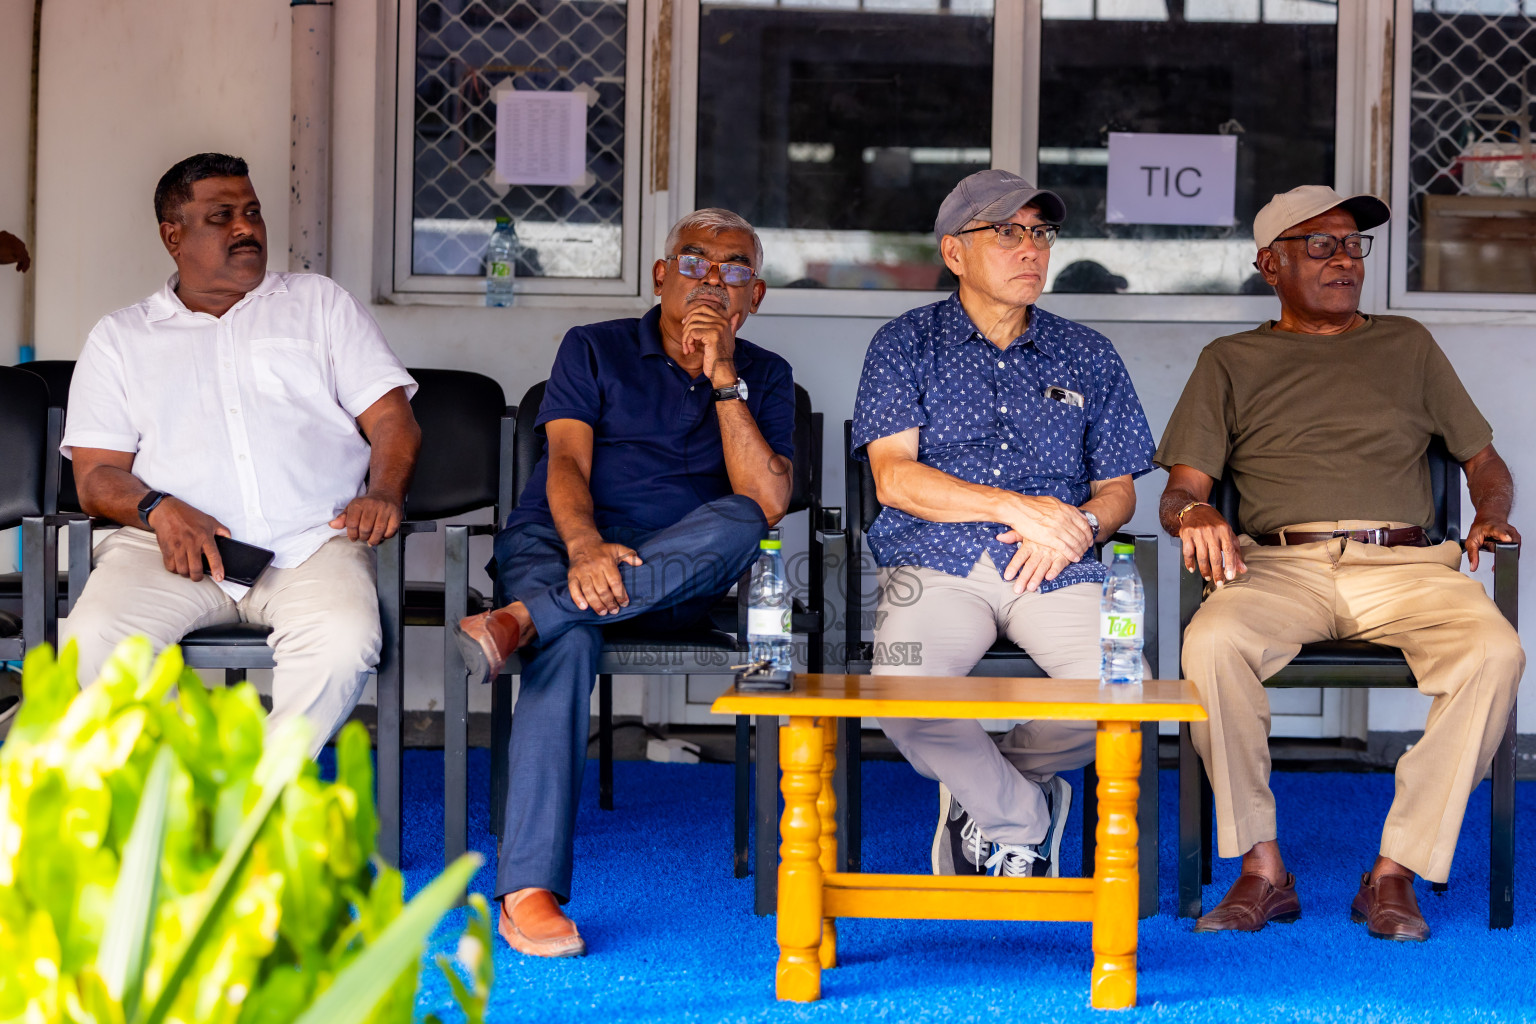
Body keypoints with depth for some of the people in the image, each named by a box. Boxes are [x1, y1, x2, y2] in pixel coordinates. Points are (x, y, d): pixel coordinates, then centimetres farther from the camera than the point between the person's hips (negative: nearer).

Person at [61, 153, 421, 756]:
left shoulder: (318, 302, 22)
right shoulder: (120, 337, 21)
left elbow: (392, 420, 13)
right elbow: (96, 475, 11)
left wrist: (383, 492, -9)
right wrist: (159, 509, -12)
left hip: (311, 542, 0)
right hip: (173, 546, 0)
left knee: (343, 641, -34)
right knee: (93, 642, -30)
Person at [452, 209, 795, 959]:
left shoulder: (764, 378, 14)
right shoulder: (594, 350, 11)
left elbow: (767, 503, -4)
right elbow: (567, 463, -6)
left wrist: (723, 379, -10)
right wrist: (585, 548, -28)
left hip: (673, 575, 2)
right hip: (557, 545, -2)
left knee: (738, 525, -33)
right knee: (569, 643, -37)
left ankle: (522, 618, -41)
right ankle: (528, 890, -42)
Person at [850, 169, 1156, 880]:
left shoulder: (1087, 356, 20)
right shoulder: (906, 344, 11)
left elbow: (1117, 490, 18)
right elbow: (894, 475, -2)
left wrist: (1077, 526, -7)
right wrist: (1018, 508, -13)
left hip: (1058, 571, 2)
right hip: (938, 563, -2)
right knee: (901, 690, -33)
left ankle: (979, 790, 2)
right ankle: (1025, 819, -5)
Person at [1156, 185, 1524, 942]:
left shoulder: (1406, 344, 25)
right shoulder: (1231, 362, 20)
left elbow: (1483, 460, 25)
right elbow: (1182, 489, 11)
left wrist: (1492, 514, 1)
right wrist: (1194, 514, -14)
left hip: (1404, 561, 1)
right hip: (1283, 562, -1)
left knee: (1494, 651, -31)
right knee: (1212, 641, -35)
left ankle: (1395, 872, -24)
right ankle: (1262, 871, -23)